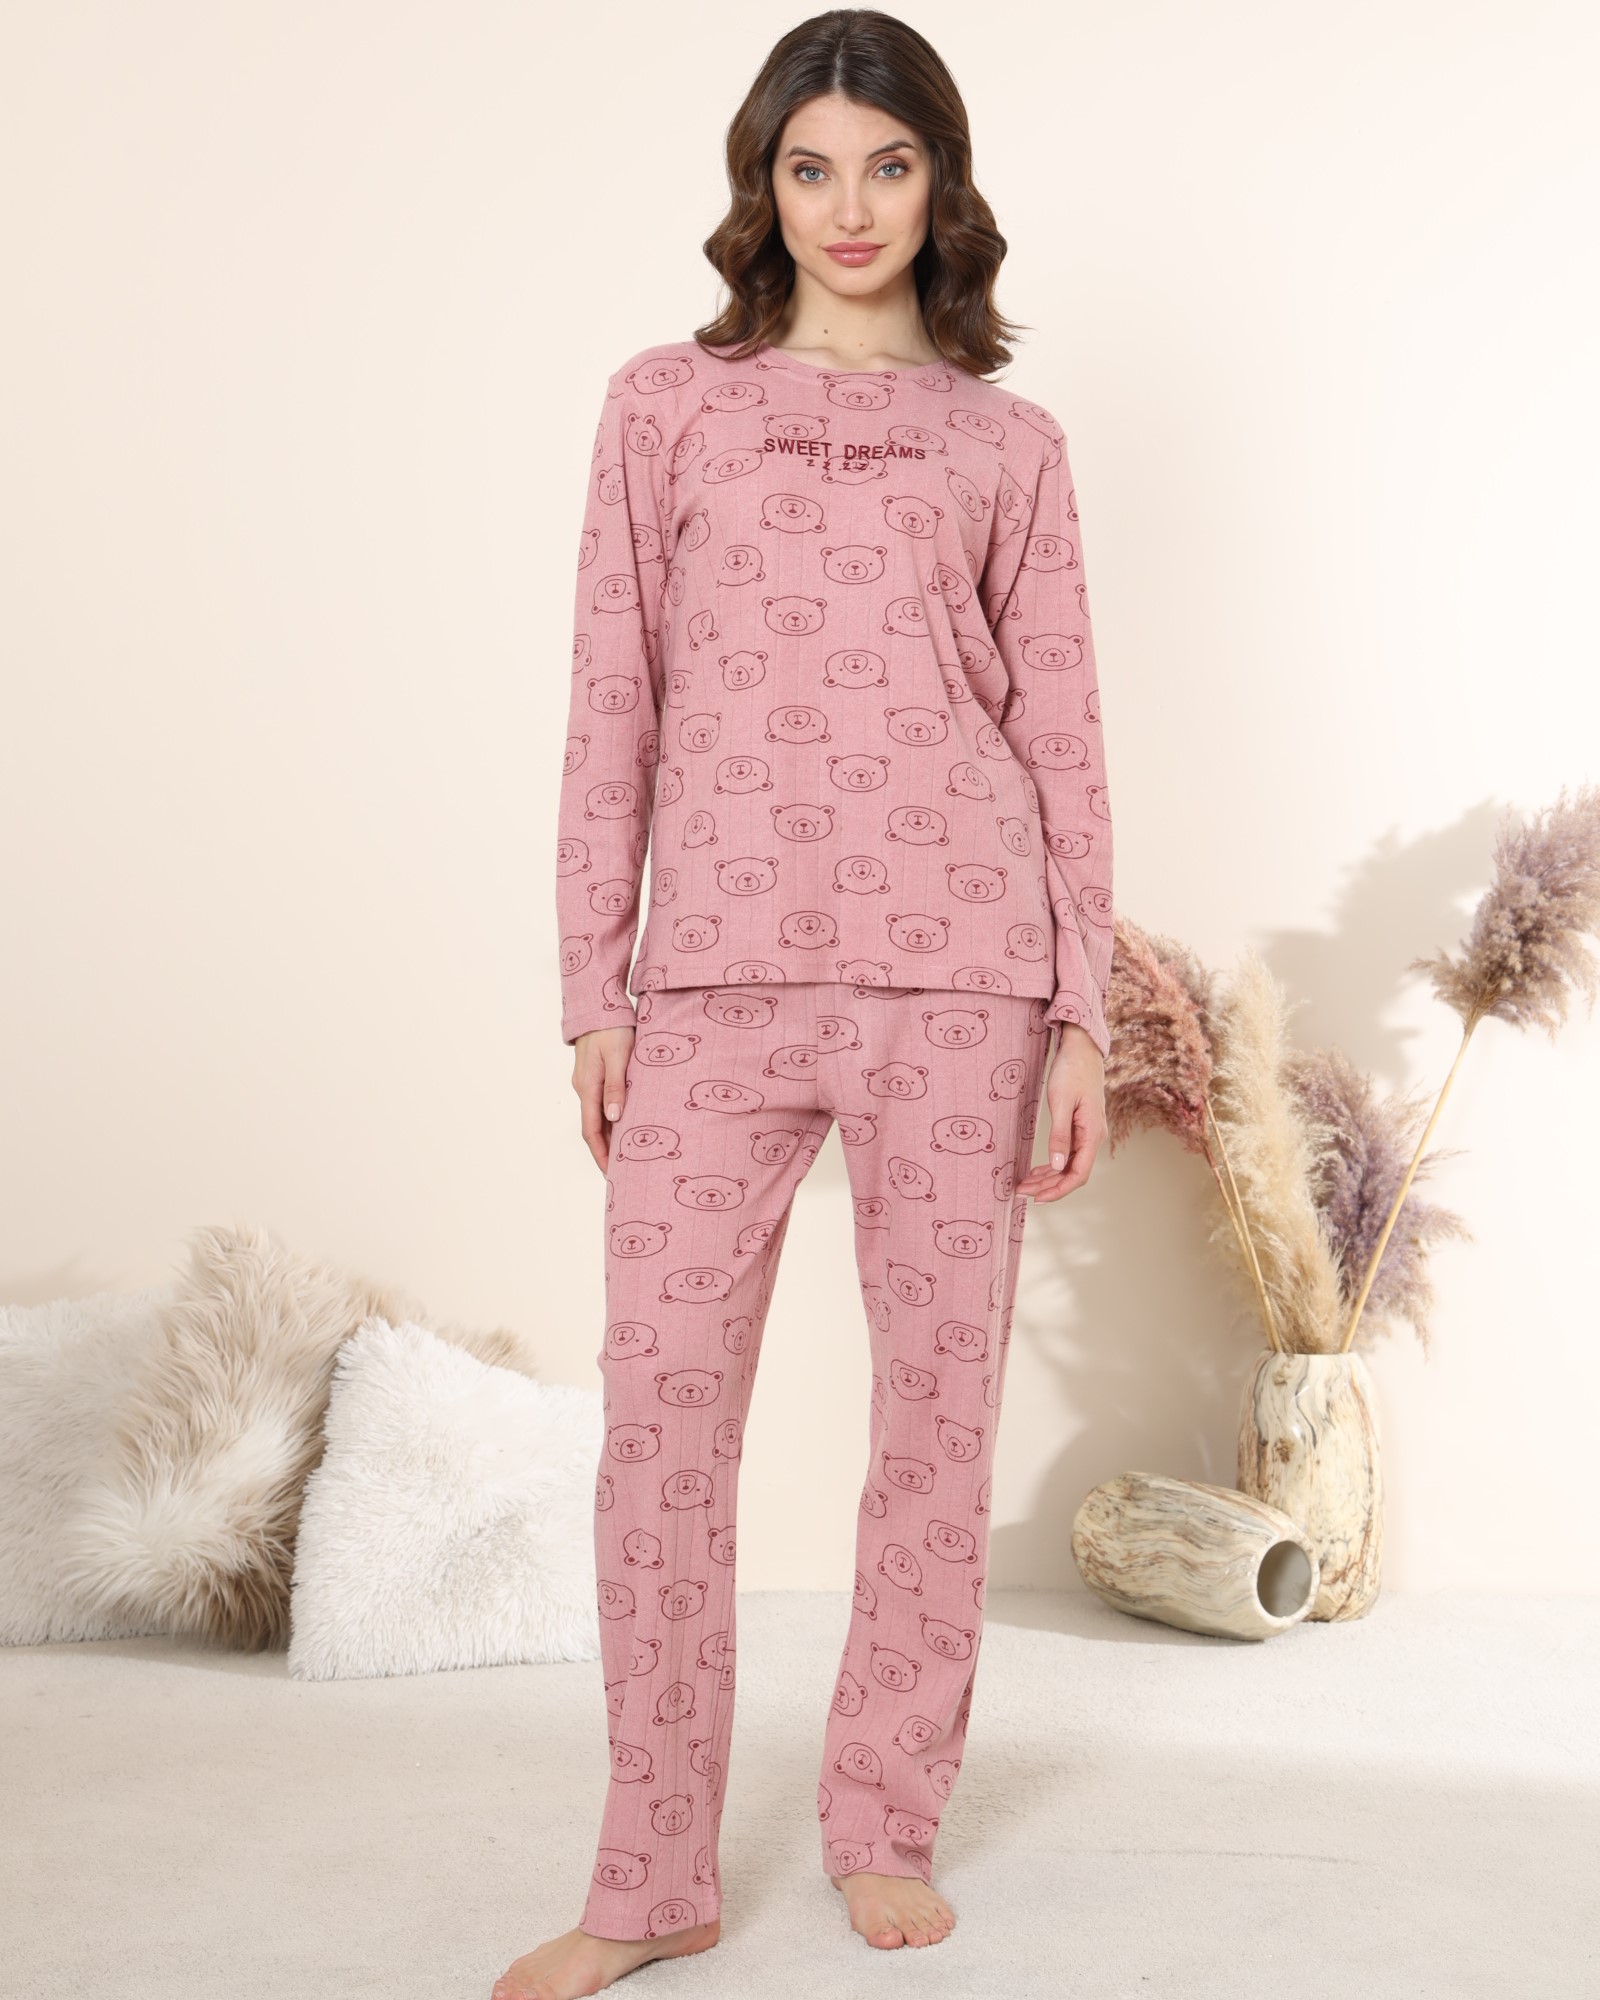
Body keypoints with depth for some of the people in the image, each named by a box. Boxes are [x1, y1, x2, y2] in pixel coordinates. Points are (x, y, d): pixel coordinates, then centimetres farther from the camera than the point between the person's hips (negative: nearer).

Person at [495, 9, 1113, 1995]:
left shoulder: (1006, 443, 11)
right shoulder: (667, 405, 10)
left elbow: (1062, 732, 9)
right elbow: (611, 710, 7)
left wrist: (1083, 1012, 3)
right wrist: (593, 989, 2)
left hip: (957, 971, 1)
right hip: (716, 971, 0)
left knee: (939, 1405, 6)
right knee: (660, 1417, -1)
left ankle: (886, 1825, 23)